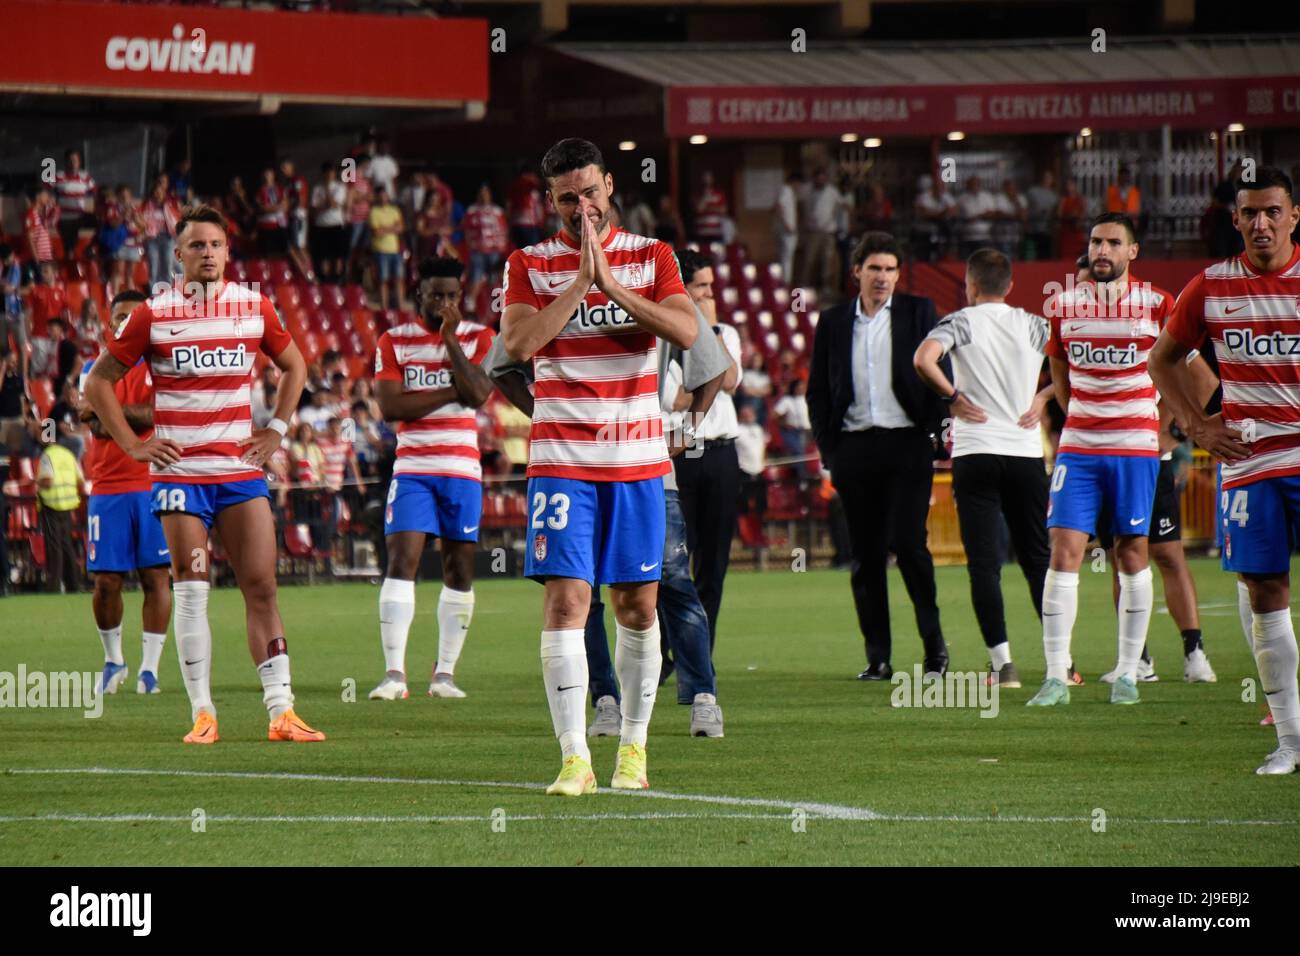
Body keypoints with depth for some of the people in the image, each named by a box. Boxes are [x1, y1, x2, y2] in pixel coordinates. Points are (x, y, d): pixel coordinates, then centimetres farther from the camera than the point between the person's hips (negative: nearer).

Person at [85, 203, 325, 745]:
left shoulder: (254, 308, 6)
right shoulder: (154, 314, -1)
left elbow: (293, 367, 22)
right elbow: (99, 382, 6)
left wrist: (276, 429, 11)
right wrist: (132, 444, -1)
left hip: (241, 467, 2)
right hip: (179, 471, -2)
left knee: (261, 586, -3)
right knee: (191, 591, -3)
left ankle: (281, 710, -2)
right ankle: (202, 714, 1)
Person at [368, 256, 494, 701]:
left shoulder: (478, 337, 4)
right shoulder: (394, 341, 3)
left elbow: (477, 395, -11)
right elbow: (390, 406, -9)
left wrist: (450, 336, -11)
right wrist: (451, 392, -11)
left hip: (462, 468, 1)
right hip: (412, 467, -1)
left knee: (460, 568, 3)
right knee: (401, 560, -13)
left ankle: (445, 672, 10)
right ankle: (394, 673, -16)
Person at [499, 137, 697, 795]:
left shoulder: (650, 257, 7)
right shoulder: (530, 264, 4)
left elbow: (687, 332, -9)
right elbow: (516, 344, -12)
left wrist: (613, 284, -14)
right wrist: (580, 283, -14)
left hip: (638, 457, 2)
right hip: (561, 458, -2)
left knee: (638, 603, 6)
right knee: (566, 597, -12)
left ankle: (633, 743, 20)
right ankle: (574, 757, -13)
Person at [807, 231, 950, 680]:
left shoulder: (918, 312, 6)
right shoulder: (833, 322, 11)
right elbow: (817, 391, 13)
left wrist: (934, 431, -8)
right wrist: (828, 450, 4)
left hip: (907, 445, -2)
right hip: (855, 447, 2)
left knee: (907, 541, -12)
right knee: (866, 556, 3)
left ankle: (934, 642, 2)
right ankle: (877, 656, 6)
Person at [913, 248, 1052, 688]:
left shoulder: (960, 322, -1)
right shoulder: (1034, 325, 8)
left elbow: (923, 360, -19)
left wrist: (952, 397, -6)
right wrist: (1044, 397, 9)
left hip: (975, 454, -3)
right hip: (1026, 453, 3)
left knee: (984, 562, -1)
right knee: (1038, 558, 12)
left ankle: (1002, 663, -9)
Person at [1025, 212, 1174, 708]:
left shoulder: (1157, 305, -3)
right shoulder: (1063, 305, 4)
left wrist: (1160, 428, 8)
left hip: (1136, 447, -2)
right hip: (1078, 446, 2)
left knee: (1133, 554, 3)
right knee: (1063, 551, -7)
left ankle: (1127, 673, 11)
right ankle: (1056, 676, -7)